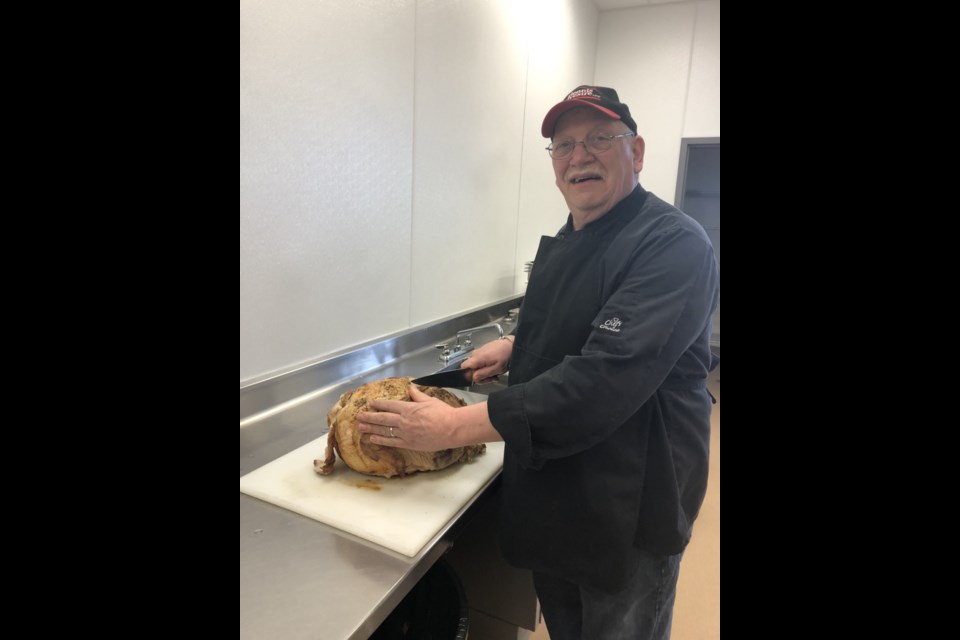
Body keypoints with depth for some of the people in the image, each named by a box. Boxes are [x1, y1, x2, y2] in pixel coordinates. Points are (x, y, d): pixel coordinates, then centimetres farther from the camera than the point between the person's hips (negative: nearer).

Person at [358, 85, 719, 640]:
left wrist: (457, 427, -35)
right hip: (551, 492, 8)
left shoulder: (675, 245, -23)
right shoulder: (564, 242, 6)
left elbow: (608, 376, -35)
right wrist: (518, 346, 2)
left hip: (630, 509, -7)